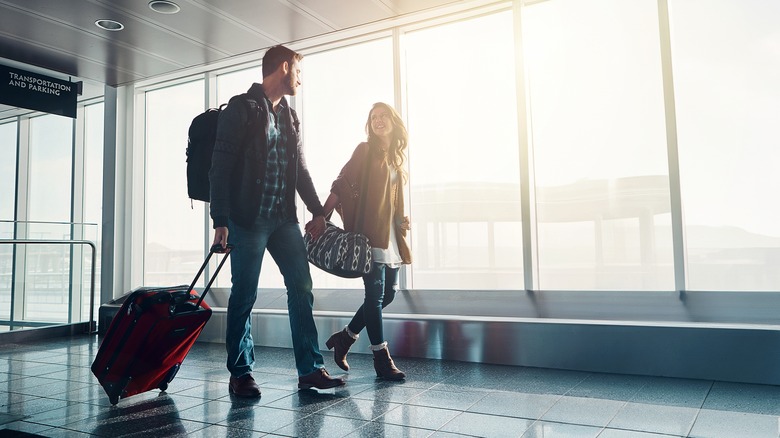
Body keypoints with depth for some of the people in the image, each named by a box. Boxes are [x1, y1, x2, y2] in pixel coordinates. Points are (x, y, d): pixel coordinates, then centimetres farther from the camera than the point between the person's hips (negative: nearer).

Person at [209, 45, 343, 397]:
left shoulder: (288, 115, 18)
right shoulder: (241, 109, -4)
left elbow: (300, 167, 20)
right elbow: (220, 167, -9)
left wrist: (317, 210, 13)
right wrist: (221, 220, -15)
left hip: (284, 219, 7)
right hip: (248, 219, -7)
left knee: (301, 289, 3)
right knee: (244, 297, 1)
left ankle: (310, 369, 10)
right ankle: (240, 374, 15)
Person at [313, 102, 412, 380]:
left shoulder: (395, 158, 20)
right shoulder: (365, 151, 2)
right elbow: (341, 185, -7)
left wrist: (401, 221, 8)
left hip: (390, 237, 7)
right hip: (369, 234, -7)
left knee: (387, 294, 8)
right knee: (375, 295, -5)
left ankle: (343, 338, 22)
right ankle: (382, 360, 3)